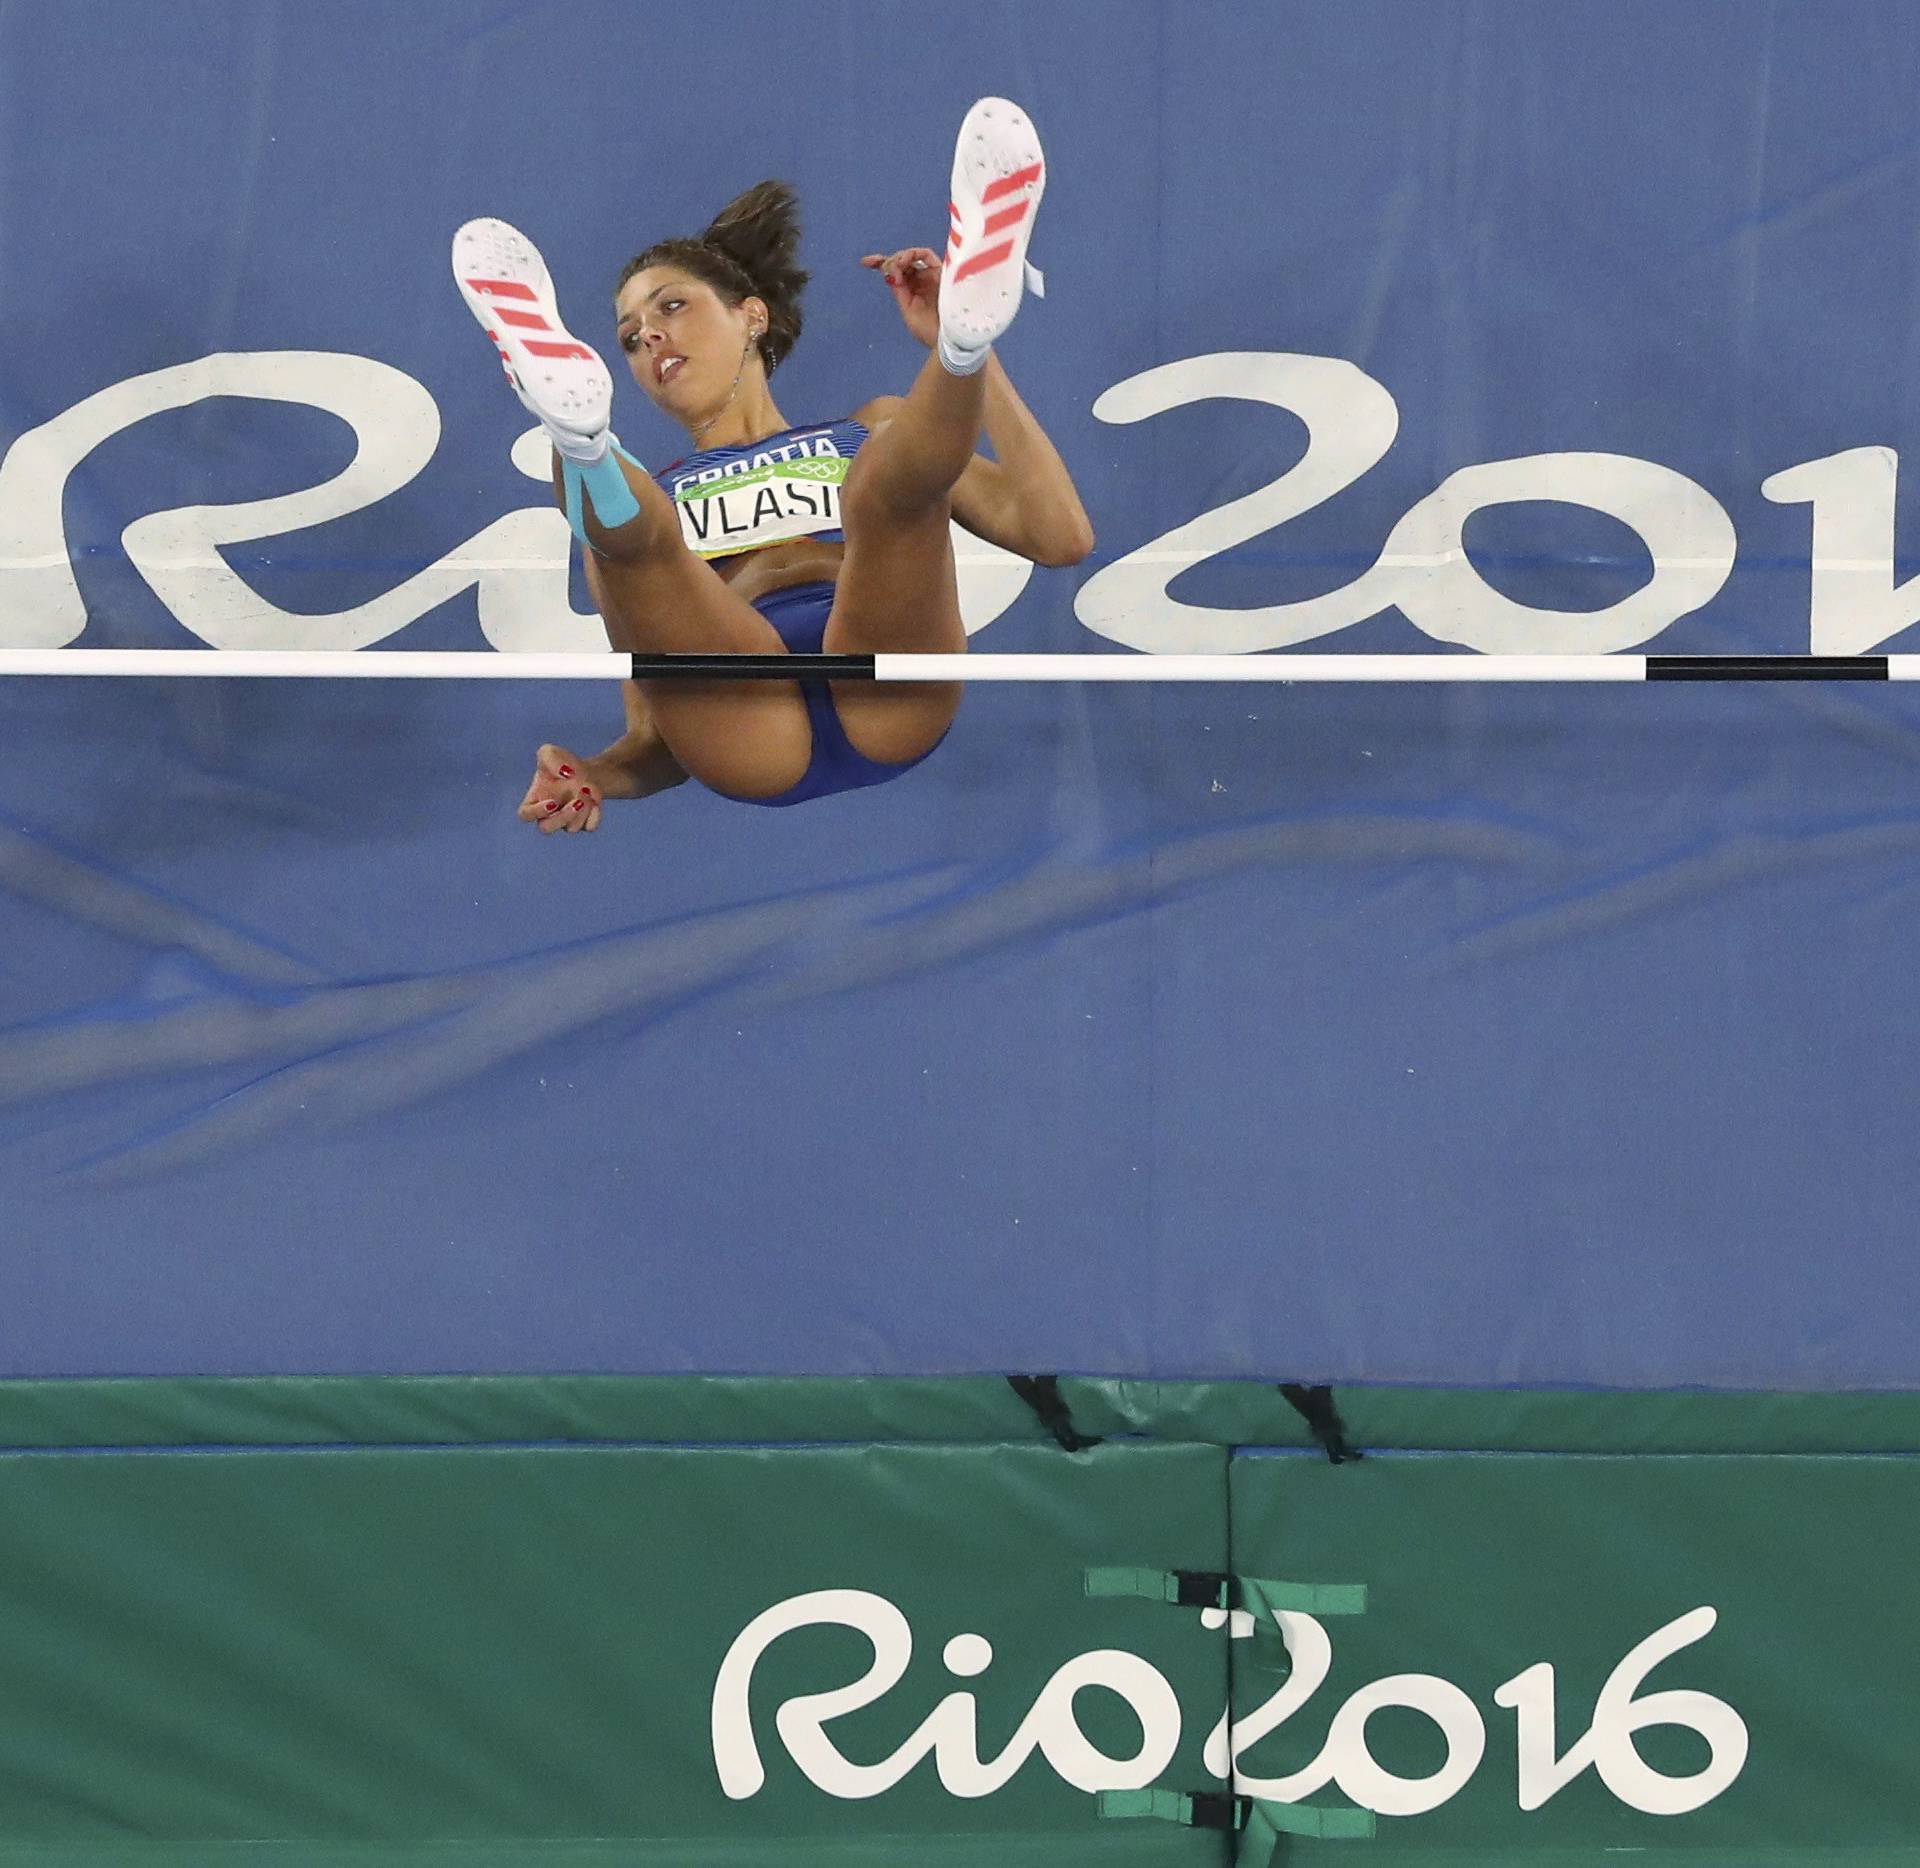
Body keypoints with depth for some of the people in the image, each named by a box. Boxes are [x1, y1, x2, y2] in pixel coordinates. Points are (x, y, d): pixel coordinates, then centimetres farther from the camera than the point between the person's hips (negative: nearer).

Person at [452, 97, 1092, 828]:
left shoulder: (871, 431, 34)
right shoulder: (643, 498, 35)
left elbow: (1060, 536, 17)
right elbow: (652, 738, 23)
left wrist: (972, 351, 16)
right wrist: (593, 774, -1)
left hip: (885, 702, 0)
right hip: (742, 730, 0)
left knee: (891, 474, -24)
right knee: (627, 527, -23)